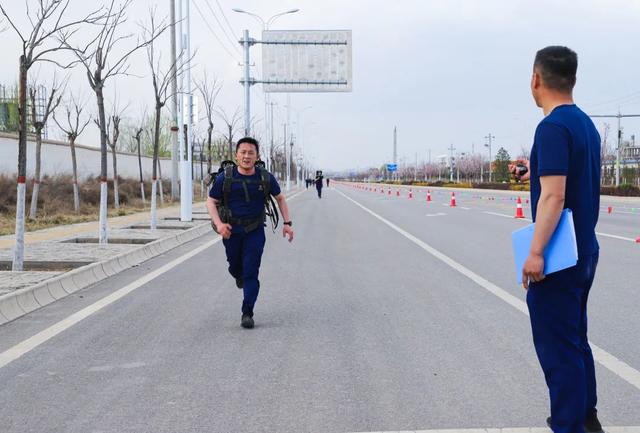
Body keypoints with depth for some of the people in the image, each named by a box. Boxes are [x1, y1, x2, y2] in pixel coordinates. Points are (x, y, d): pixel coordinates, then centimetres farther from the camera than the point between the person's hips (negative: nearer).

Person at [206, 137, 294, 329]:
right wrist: (219, 223, -17)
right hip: (231, 230, 1)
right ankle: (239, 276, 54)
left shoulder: (265, 178, -5)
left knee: (251, 273, -7)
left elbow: (280, 198, 11)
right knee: (235, 267, 16)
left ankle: (247, 314, -1)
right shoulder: (225, 178, -9)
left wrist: (287, 223, 4)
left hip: (255, 231, -1)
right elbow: (211, 201, -1)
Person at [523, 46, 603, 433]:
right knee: (575, 339, 20)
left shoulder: (553, 127, -18)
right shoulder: (586, 124, 9)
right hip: (584, 251, 9)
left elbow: (553, 195, -26)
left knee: (558, 347, -2)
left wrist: (536, 252, -27)